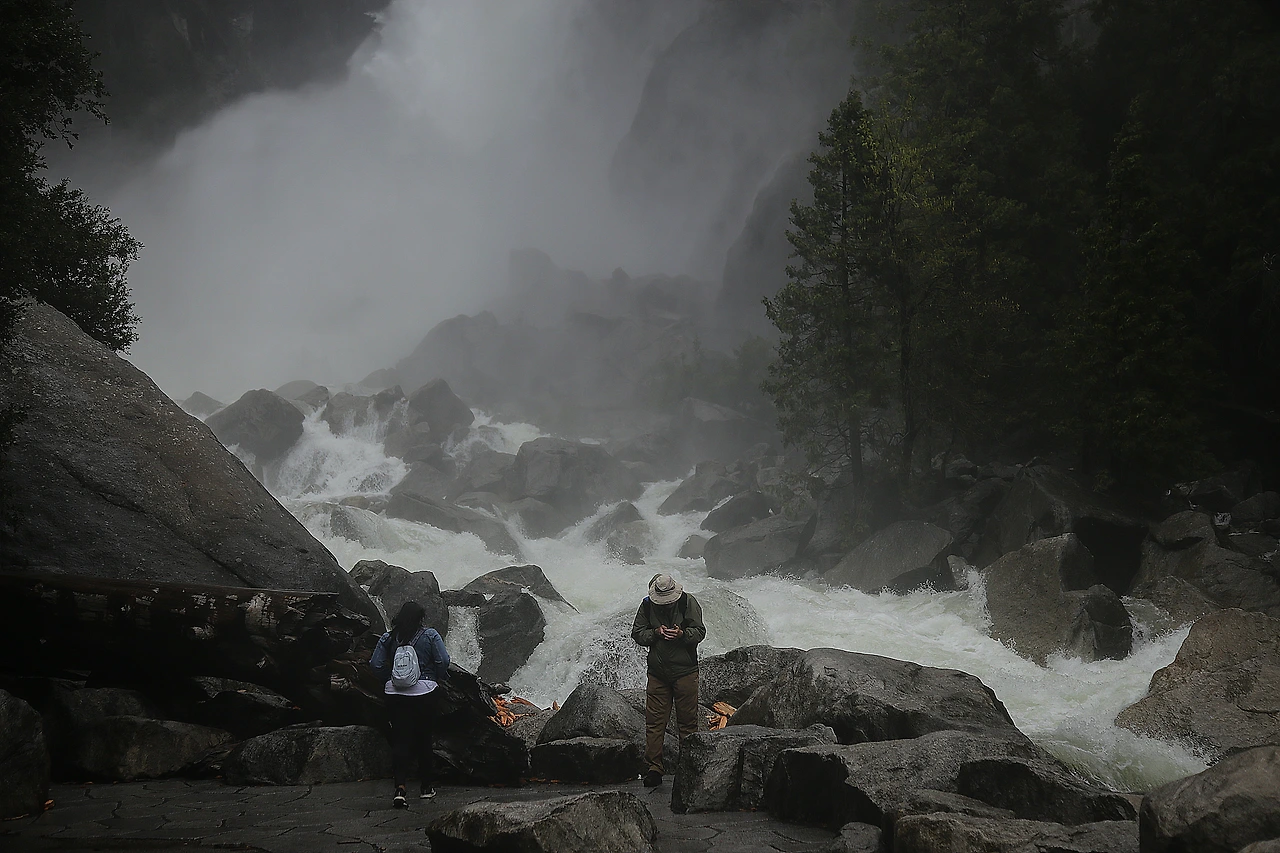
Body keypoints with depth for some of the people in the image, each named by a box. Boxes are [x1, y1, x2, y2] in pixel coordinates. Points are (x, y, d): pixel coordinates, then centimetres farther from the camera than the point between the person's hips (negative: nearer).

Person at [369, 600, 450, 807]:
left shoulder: (388, 638, 1)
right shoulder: (430, 635, -4)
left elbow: (376, 664, -1)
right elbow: (443, 661, -9)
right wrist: (439, 678, 10)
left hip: (395, 695, 1)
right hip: (424, 693, -1)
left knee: (400, 740, 1)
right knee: (423, 739, 14)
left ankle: (400, 788, -15)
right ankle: (426, 787, 26)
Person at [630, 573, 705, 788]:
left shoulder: (688, 602, -4)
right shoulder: (647, 605, 2)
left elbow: (699, 632, -3)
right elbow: (637, 633, 6)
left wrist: (682, 634, -23)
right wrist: (655, 633, -13)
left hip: (685, 671, -2)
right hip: (657, 672, 2)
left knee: (687, 721, 2)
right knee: (654, 721, -1)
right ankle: (653, 768, 3)